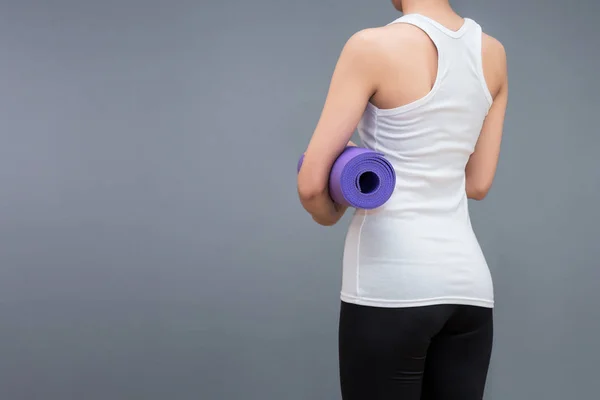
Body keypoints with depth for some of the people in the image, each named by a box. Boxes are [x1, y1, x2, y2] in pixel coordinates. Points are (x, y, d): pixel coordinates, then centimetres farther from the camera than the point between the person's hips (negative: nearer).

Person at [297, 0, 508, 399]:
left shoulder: (374, 47, -9)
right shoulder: (494, 53, 9)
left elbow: (312, 183, -7)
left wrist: (331, 215, 14)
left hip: (392, 282, -6)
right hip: (467, 282, 6)